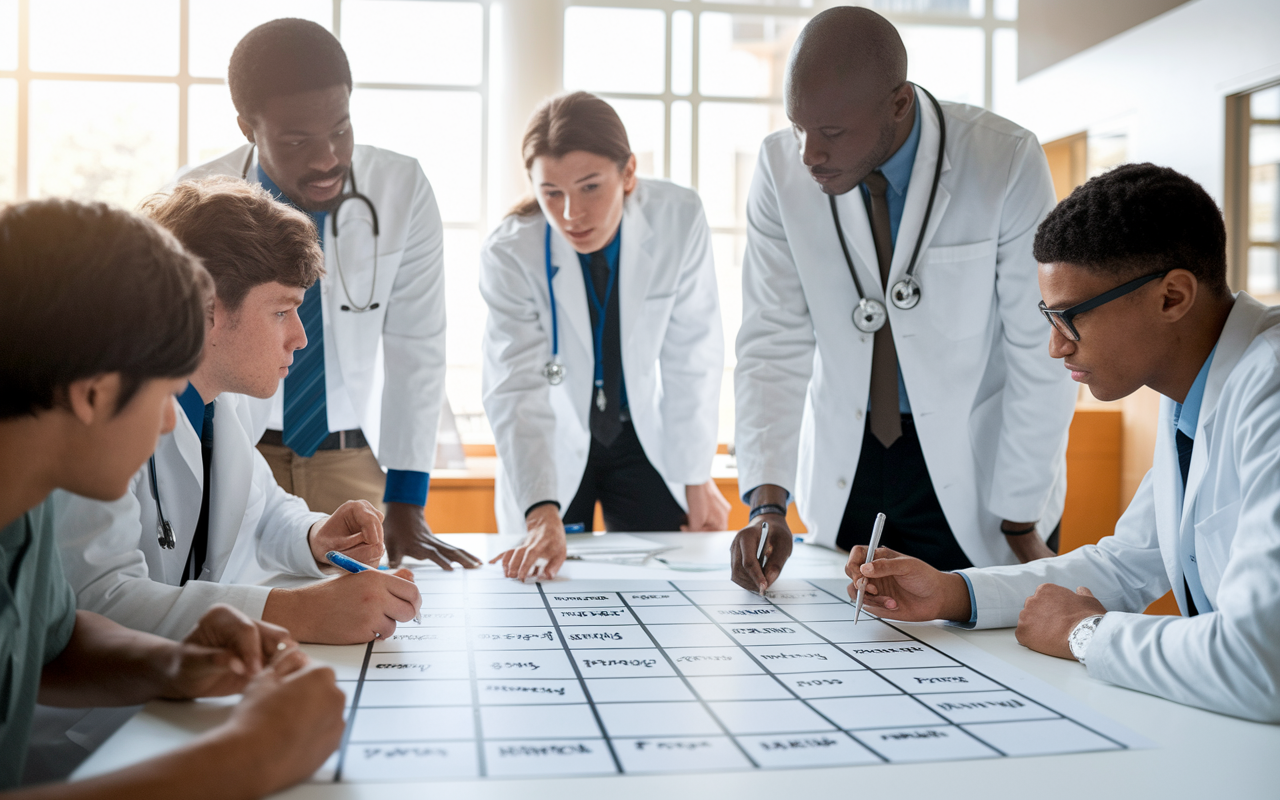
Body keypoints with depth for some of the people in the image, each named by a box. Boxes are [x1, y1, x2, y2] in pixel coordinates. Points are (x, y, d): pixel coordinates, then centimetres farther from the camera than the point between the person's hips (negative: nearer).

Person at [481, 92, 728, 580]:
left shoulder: (678, 220, -21)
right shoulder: (510, 255, -23)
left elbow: (691, 360, -11)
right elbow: (516, 392, -30)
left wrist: (697, 478, -6)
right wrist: (542, 514, -42)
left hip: (645, 438, 1)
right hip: (553, 447, -1)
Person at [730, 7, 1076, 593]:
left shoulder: (1006, 163, -20)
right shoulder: (781, 168, -11)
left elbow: (1040, 354, -14)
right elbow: (773, 344, -9)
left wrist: (1021, 528, -10)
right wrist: (768, 502, -20)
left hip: (977, 465, -2)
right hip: (842, 471, 3)